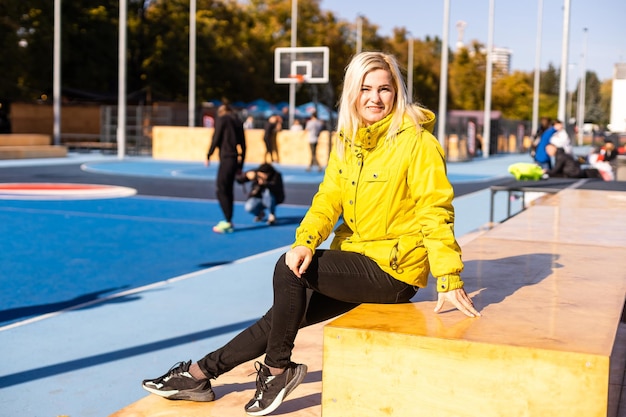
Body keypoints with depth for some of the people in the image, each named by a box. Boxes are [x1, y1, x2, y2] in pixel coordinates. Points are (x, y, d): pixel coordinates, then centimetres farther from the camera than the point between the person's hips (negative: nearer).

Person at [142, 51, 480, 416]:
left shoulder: (416, 141, -13)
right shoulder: (348, 141, 7)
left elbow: (435, 211, -16)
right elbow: (329, 199, 0)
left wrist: (449, 280, -21)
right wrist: (306, 241, -19)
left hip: (394, 267, -7)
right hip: (357, 260, 7)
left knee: (289, 270, -19)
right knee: (286, 312, 6)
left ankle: (277, 368, -2)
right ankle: (202, 373, 19)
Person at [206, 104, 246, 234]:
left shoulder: (222, 119, 1)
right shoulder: (238, 122, 18)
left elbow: (216, 139, -6)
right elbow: (243, 144, 16)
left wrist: (208, 156, 2)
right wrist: (240, 165, 20)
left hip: (226, 159, -7)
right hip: (236, 159, 7)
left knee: (221, 190, -6)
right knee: (228, 190, 14)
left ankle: (228, 222, -11)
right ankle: (228, 221, 17)